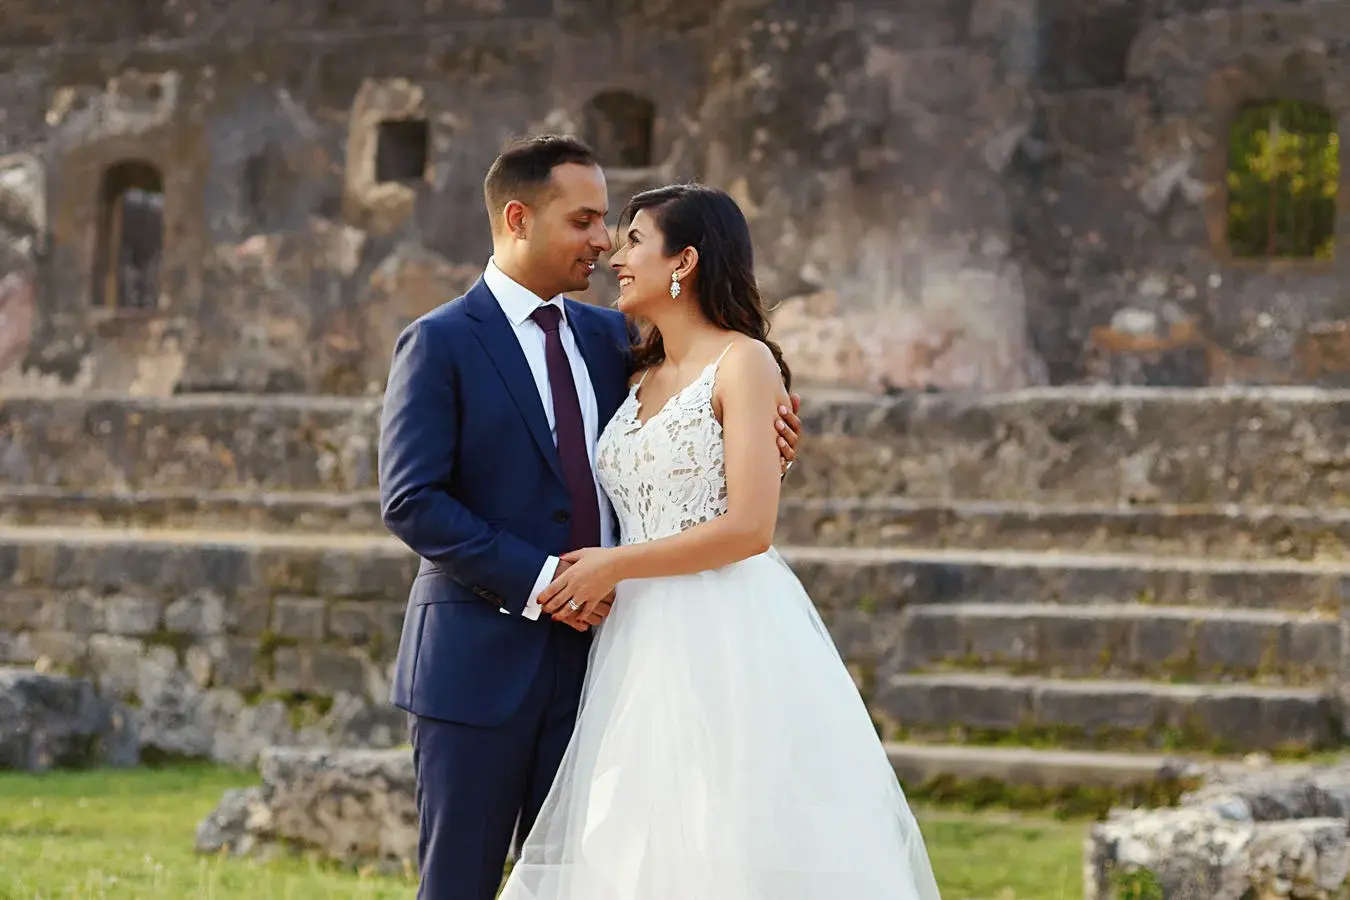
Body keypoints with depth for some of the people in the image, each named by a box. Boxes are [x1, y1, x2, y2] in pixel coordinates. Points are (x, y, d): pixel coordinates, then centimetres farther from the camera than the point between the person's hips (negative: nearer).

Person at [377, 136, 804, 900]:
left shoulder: (609, 337, 13)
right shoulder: (441, 343, -5)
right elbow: (411, 500, -13)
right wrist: (533, 579, -19)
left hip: (588, 655, 6)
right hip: (483, 660, -5)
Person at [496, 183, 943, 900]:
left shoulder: (743, 363, -5)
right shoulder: (642, 378, 18)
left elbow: (749, 528, -14)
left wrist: (615, 566, -10)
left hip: (725, 638, -7)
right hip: (643, 645, 7)